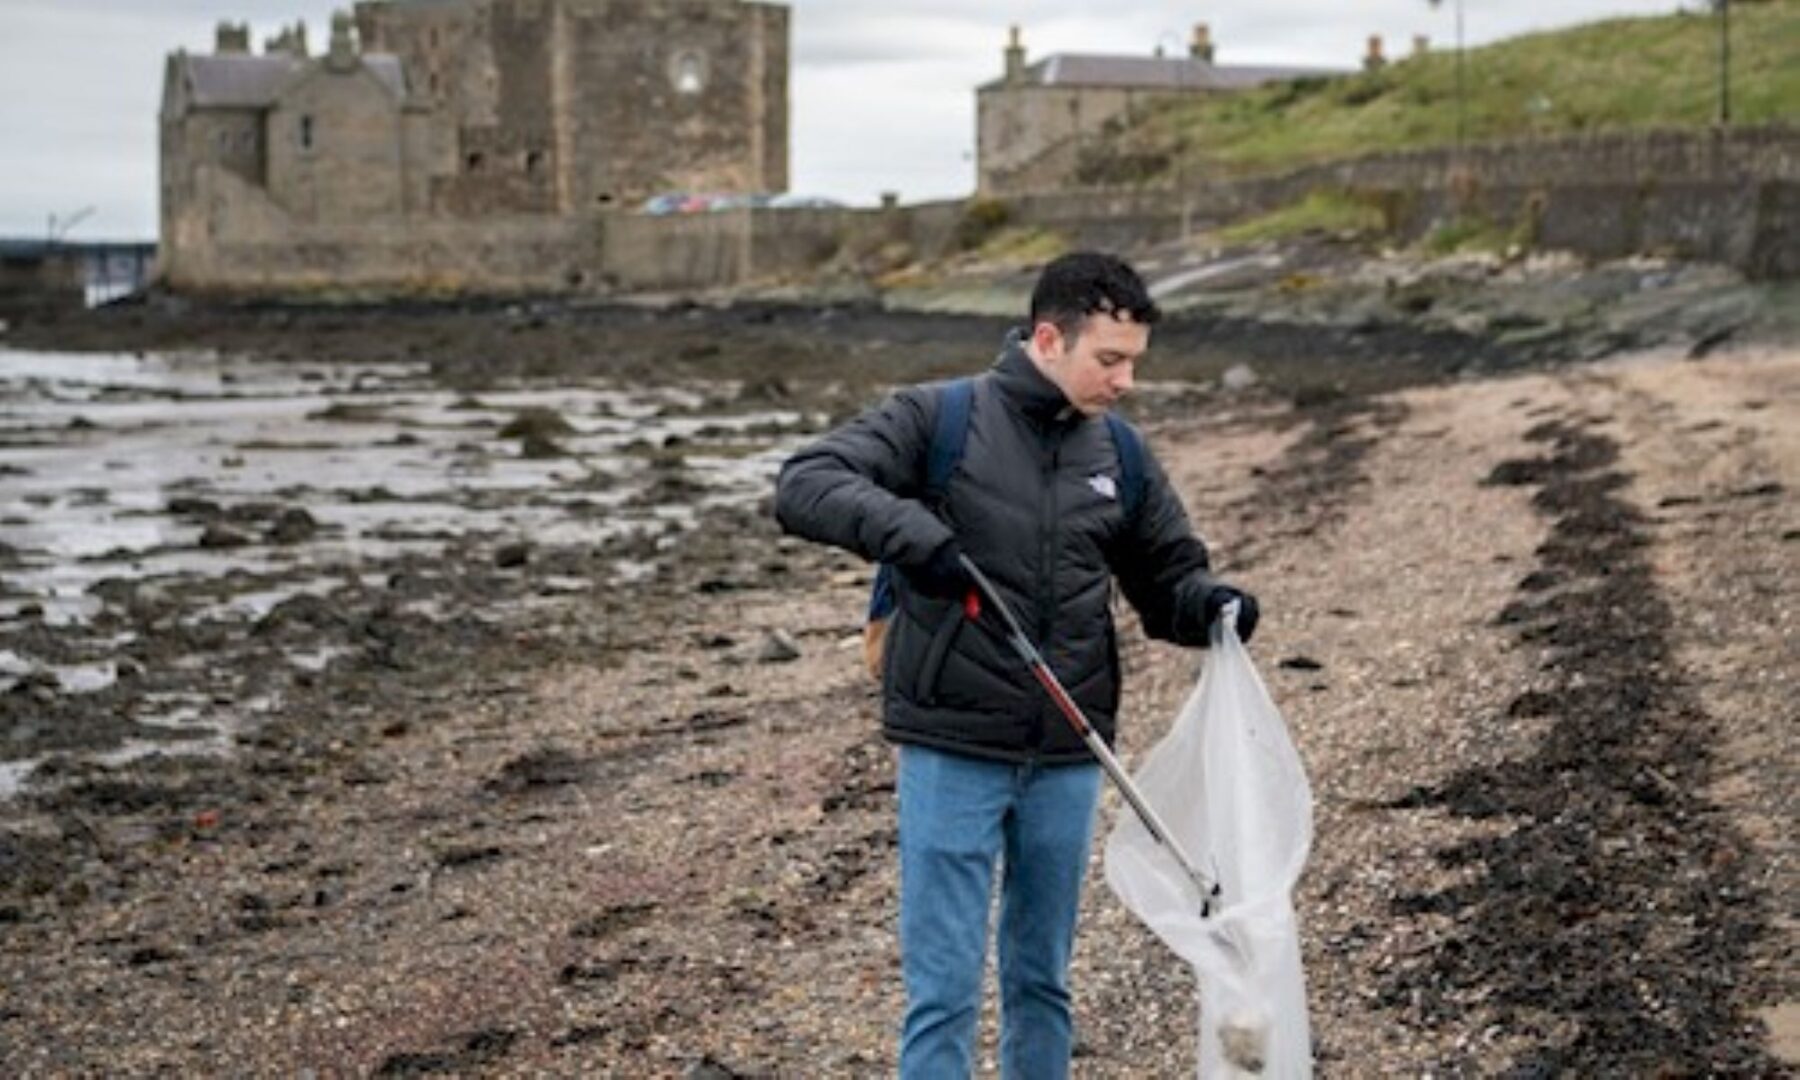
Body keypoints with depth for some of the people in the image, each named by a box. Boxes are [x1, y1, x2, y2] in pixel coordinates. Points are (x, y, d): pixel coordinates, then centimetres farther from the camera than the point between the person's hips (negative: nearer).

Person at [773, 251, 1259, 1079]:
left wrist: (1210, 605, -9)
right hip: (952, 754, -4)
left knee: (1042, 980, 17)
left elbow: (1166, 579, 15)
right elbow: (803, 486, -16)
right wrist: (907, 531, -33)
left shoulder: (1119, 455, 7)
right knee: (944, 987, -1)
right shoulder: (938, 418, -7)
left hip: (1066, 762, 5)